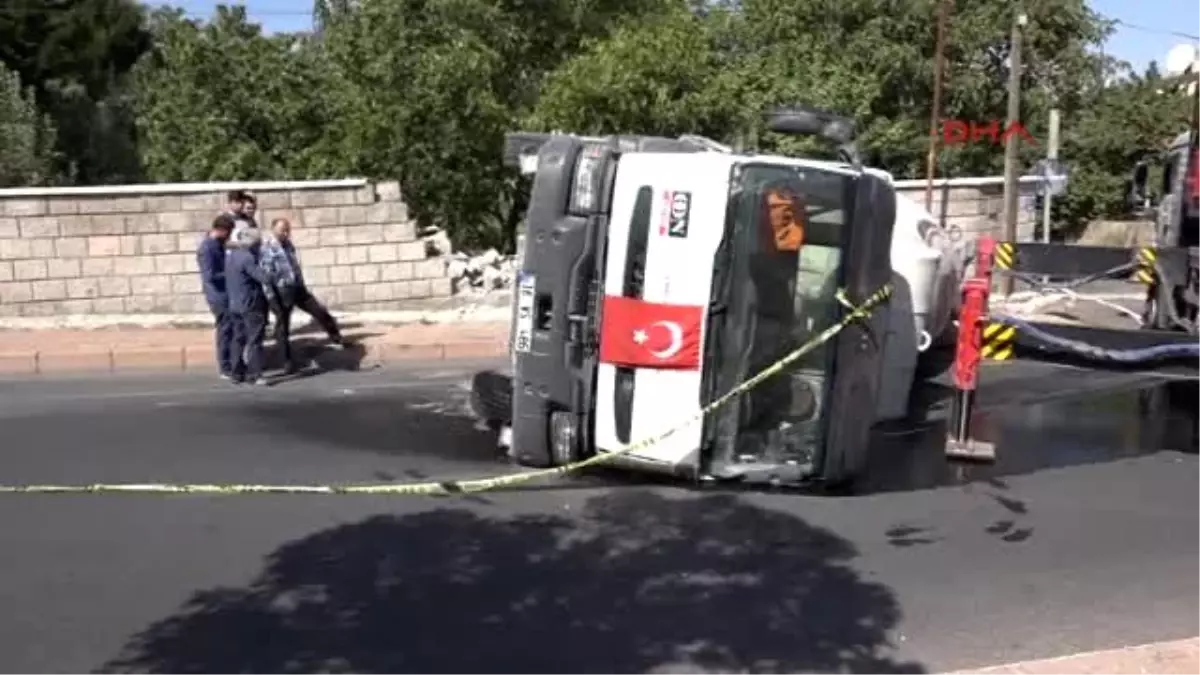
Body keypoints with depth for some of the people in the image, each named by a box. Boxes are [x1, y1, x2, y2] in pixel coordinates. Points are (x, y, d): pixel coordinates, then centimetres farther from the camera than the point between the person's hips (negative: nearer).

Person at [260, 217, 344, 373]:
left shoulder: (289, 245, 8)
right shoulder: (267, 250, -15)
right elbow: (265, 277, -17)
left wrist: (303, 287, 19)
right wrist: (272, 300, -19)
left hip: (298, 289, 6)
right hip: (282, 294, -6)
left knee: (320, 312, 6)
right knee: (282, 328, 6)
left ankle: (336, 338, 23)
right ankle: (288, 361, 16)